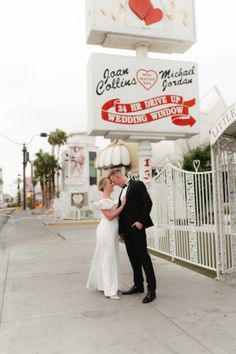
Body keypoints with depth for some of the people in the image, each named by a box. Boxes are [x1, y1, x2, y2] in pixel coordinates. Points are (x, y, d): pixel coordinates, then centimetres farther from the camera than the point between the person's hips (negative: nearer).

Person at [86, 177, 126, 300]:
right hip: (106, 231, -9)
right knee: (108, 258, -6)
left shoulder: (109, 199, 16)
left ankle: (103, 284, 26)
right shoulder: (104, 200, -13)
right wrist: (122, 205, -18)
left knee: (108, 258, 14)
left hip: (111, 230, 9)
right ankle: (109, 291, -1)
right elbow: (110, 216, -18)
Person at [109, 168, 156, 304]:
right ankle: (138, 285, 22)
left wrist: (141, 221, -18)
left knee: (143, 256, -7)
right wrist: (120, 229, 13)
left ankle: (151, 289, -2)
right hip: (126, 229, 8)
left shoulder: (137, 184, -6)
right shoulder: (123, 190, 19)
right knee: (133, 257, 12)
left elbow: (148, 203, -13)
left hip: (136, 227, -8)